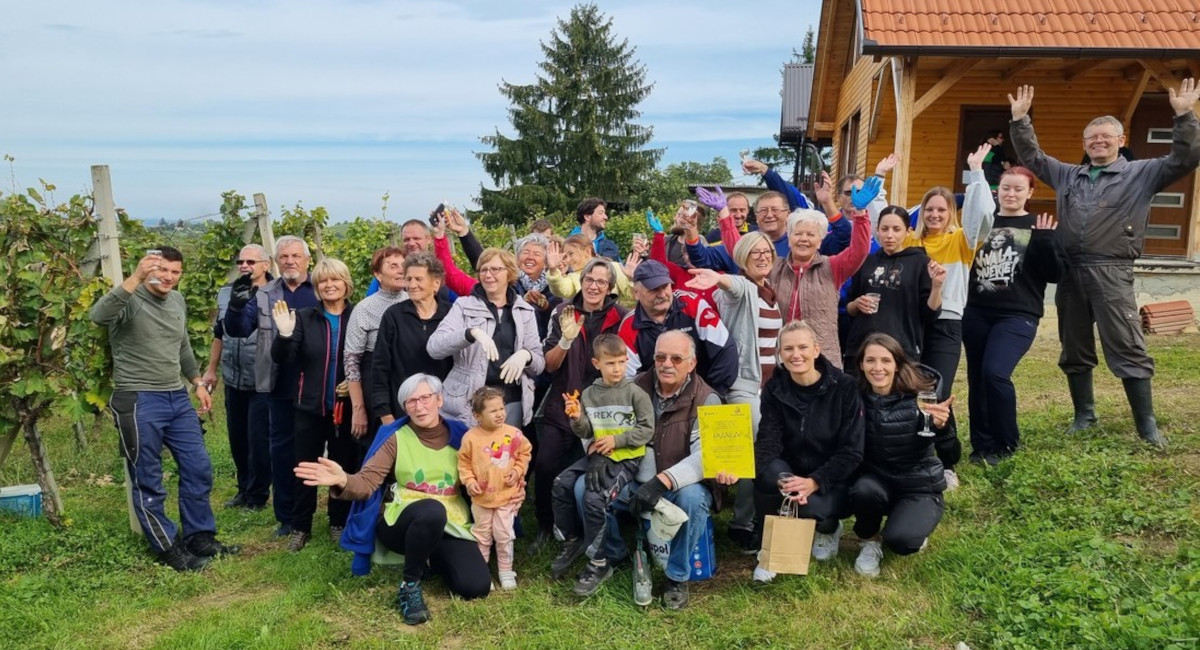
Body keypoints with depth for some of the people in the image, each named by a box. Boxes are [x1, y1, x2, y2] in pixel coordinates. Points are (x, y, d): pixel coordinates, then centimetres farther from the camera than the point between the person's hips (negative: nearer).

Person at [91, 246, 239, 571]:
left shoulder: (178, 301, 11)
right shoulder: (130, 300, -12)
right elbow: (98, 315, -35)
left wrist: (198, 382, 21)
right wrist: (136, 278, -41)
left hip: (178, 398, 7)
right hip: (138, 402, -7)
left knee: (199, 470, 10)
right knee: (148, 482, 4)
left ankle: (199, 537, 24)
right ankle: (168, 548, 16)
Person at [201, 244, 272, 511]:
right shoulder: (226, 294, 8)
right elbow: (219, 334, 17)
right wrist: (211, 369, 18)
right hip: (233, 380, 6)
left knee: (259, 440, 1)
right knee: (237, 438, 15)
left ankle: (257, 495, 17)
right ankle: (244, 489, 31)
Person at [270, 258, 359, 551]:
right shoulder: (305, 317, 1)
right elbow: (282, 359, -5)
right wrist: (284, 334, -23)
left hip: (346, 407, -1)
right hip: (310, 406, 1)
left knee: (344, 467, 10)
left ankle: (339, 524, 26)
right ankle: (300, 527, 22)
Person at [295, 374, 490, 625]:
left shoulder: (459, 435, 7)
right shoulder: (396, 437, 0)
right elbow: (367, 481, -11)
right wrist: (343, 481, -34)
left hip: (450, 524, 3)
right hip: (402, 521, -3)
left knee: (476, 586, -21)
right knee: (432, 510, -41)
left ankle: (431, 559, 14)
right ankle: (410, 584, -17)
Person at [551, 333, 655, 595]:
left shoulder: (635, 393, -8)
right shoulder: (589, 393, 5)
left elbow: (647, 430, -8)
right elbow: (587, 433, 9)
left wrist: (616, 439, -16)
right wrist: (577, 419, -12)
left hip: (626, 458, -6)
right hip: (598, 454, 6)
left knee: (594, 498, -24)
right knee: (562, 484, -6)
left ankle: (599, 563, -10)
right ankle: (573, 540, 17)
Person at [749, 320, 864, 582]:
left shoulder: (844, 387, -13)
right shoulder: (774, 388, -6)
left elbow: (853, 451, -15)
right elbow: (768, 441, -17)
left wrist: (814, 482, -29)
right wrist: (784, 481, -38)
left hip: (834, 480, -2)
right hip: (791, 473, 2)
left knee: (811, 507, -33)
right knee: (768, 474, -32)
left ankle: (829, 529, 7)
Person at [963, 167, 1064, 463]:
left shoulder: (1038, 227, 3)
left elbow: (1054, 274, -3)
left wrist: (1044, 243, -17)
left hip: (1017, 316, -4)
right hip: (976, 313, 4)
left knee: (995, 372, -19)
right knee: (977, 378, 5)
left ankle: (1006, 443, 1)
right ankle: (982, 444, 19)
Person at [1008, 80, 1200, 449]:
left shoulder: (1141, 174, 5)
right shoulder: (1068, 175, 16)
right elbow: (1031, 157, 24)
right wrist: (1020, 119, 17)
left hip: (1110, 273, -4)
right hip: (1069, 272, 5)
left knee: (1127, 349, -5)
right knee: (1074, 349, 10)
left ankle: (1147, 425, 0)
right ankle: (1084, 414, 22)